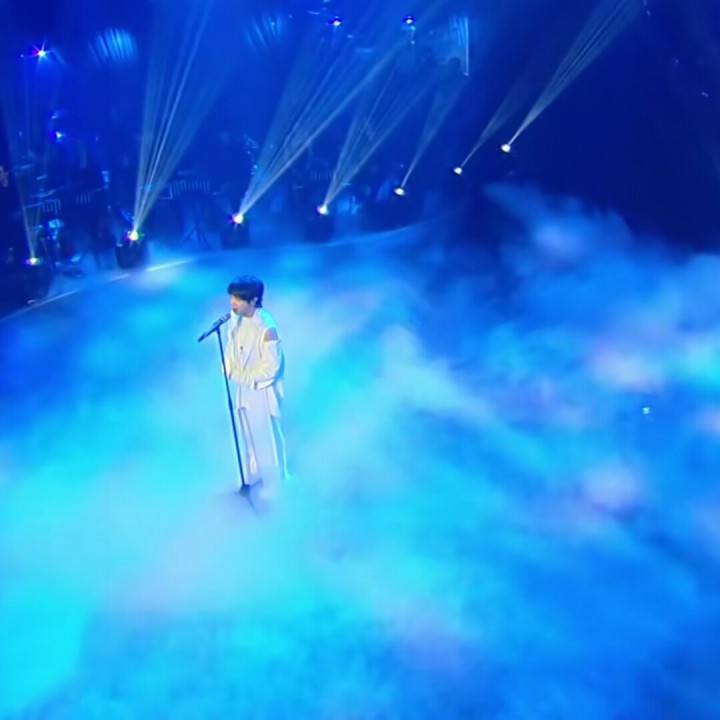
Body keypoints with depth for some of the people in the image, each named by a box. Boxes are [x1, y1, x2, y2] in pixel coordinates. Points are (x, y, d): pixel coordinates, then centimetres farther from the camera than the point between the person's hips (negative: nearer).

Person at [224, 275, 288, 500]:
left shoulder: (266, 328, -31)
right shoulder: (236, 318, -9)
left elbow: (271, 367, -25)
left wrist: (244, 376, -19)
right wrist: (230, 369, -10)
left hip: (262, 389, -7)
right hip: (244, 387, 7)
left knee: (266, 436, 12)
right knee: (249, 432, 25)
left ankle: (272, 482, 34)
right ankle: (255, 474, 49)